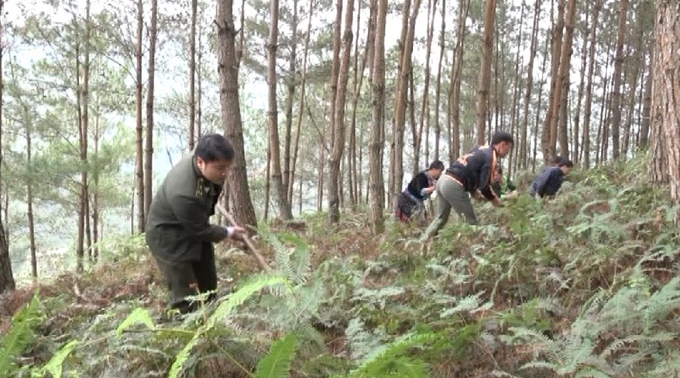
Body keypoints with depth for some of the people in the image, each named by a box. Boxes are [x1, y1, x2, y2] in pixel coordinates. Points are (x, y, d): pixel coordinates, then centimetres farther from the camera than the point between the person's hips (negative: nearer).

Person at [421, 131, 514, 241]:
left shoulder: (481, 150, 21)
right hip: (454, 185, -9)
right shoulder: (491, 157, -7)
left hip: (444, 180, 9)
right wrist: (495, 200, 6)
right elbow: (484, 186, -10)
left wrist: (474, 191, 21)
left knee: (441, 218, 18)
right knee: (471, 221, 4)